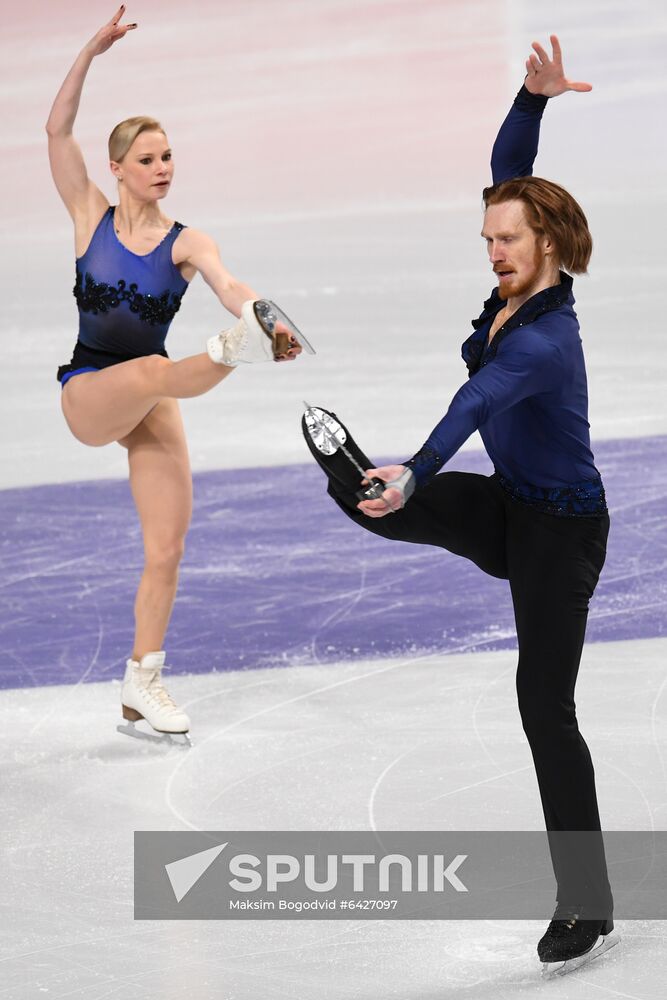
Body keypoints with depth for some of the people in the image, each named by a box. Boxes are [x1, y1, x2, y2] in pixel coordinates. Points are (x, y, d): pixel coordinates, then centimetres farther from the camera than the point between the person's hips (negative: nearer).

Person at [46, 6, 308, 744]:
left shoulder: (187, 243, -2)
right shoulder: (90, 216, -1)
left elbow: (229, 285, -24)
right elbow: (58, 130, -10)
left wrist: (261, 313, -47)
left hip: (150, 406, 2)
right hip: (87, 395, -2)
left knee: (167, 549, -3)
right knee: (151, 369, -36)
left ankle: (142, 685, 5)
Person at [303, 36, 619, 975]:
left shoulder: (544, 342, -32)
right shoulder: (518, 287, -6)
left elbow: (477, 402, -50)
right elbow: (509, 170, 1)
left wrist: (413, 476, -66)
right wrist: (534, 97, -15)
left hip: (560, 528, -8)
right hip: (507, 506, 8)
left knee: (546, 707, -2)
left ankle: (589, 907, 5)